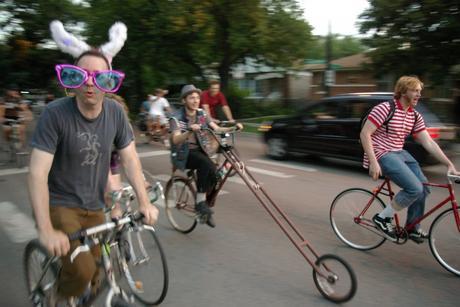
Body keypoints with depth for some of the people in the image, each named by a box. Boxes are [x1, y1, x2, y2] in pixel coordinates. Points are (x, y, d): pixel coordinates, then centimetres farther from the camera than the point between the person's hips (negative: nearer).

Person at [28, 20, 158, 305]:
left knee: (95, 280, 11)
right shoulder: (55, 113, -21)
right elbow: (38, 173, -24)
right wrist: (46, 230, -31)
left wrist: (144, 202, -13)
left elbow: (130, 159, -3)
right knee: (82, 270, -22)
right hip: (60, 205, -4)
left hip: (94, 207, 4)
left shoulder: (115, 112, -9)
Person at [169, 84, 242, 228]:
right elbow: (176, 140, -28)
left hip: (198, 151, 5)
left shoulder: (202, 114, 3)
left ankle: (205, 209, 3)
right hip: (183, 154, -5)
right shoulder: (176, 118, -12)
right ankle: (200, 202, -24)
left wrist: (233, 128, -22)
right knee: (206, 163, -33)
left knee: (213, 174, -19)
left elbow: (217, 129, -4)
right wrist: (190, 131, -46)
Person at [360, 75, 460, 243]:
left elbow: (429, 143, 7)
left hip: (400, 153, 8)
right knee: (415, 188, -20)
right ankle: (382, 218, -2)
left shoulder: (415, 116, 8)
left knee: (423, 189, 1)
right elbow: (365, 134, -17)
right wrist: (373, 162, -23)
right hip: (382, 154, -8)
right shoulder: (385, 108, -14)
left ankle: (412, 229, 20)